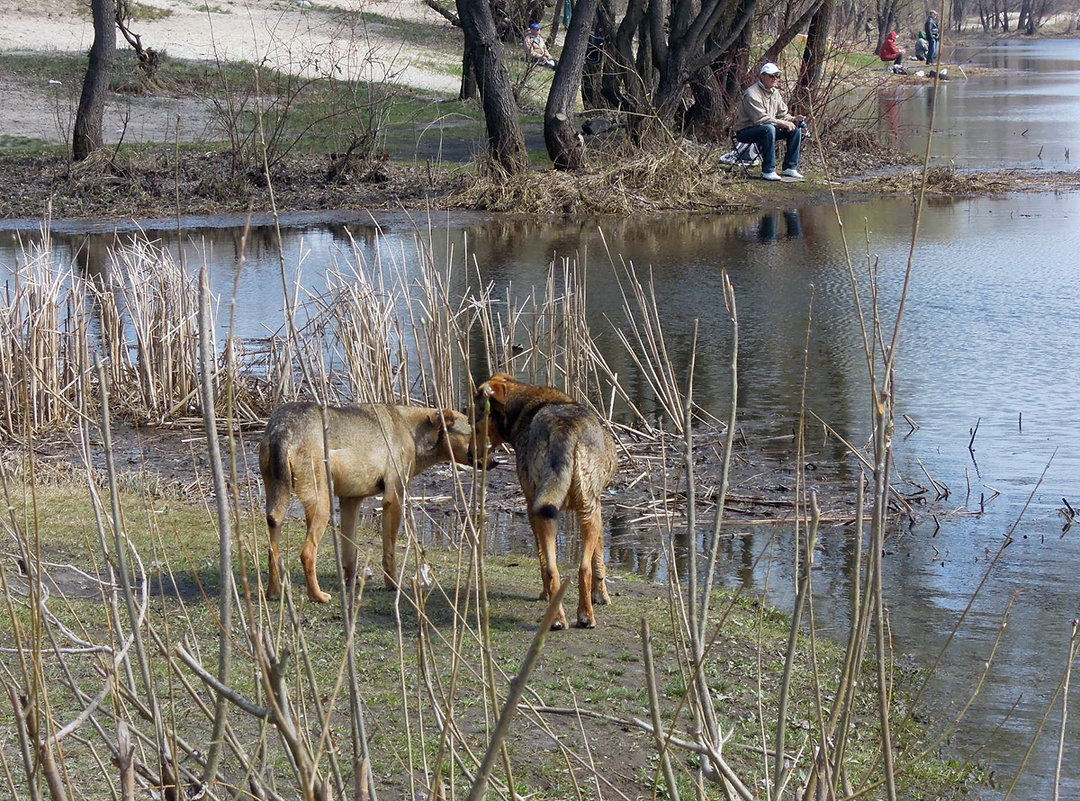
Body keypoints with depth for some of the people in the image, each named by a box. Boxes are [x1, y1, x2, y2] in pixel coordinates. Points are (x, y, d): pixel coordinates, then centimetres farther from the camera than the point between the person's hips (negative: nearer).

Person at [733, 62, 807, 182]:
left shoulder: (775, 92, 10)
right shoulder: (752, 94, -19)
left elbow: (782, 114, 13)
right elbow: (760, 119, -27)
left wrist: (793, 119, -9)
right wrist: (782, 123, -26)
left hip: (768, 129, 9)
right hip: (745, 131, -9)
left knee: (796, 128, -3)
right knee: (769, 129, -38)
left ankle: (790, 167, 0)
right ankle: (768, 171, -33)